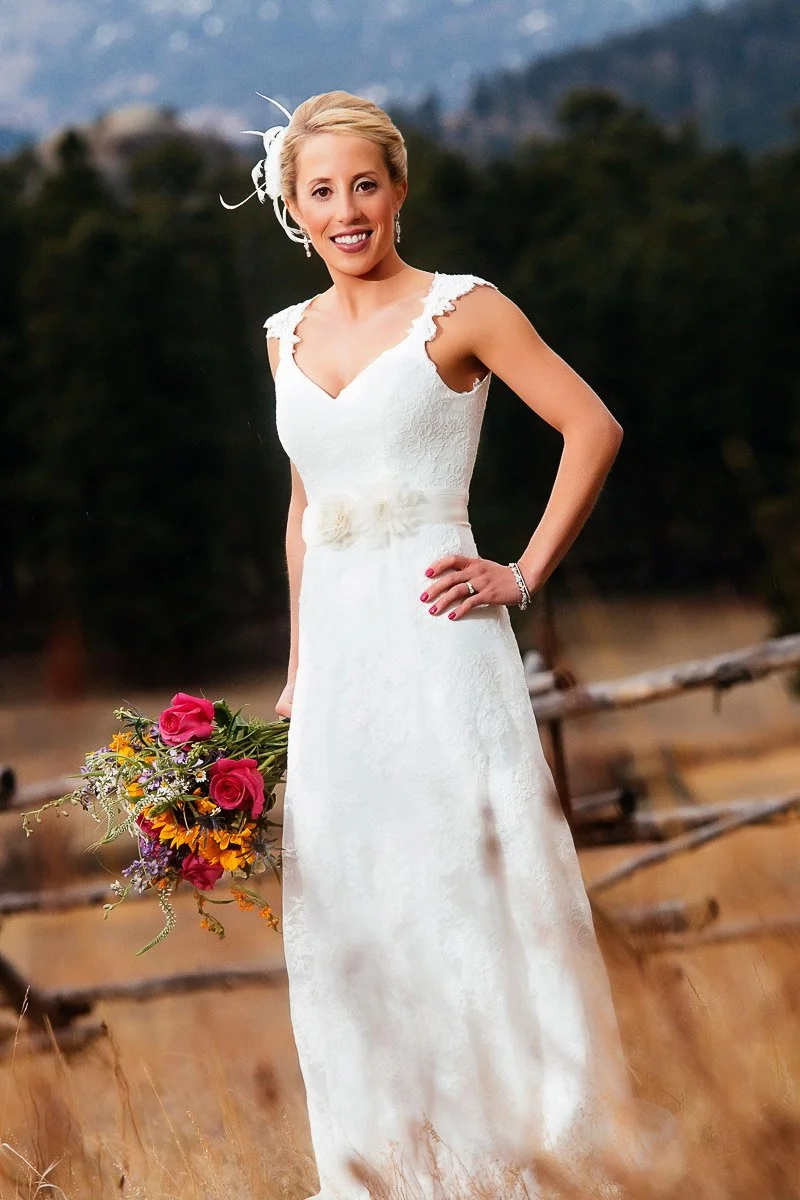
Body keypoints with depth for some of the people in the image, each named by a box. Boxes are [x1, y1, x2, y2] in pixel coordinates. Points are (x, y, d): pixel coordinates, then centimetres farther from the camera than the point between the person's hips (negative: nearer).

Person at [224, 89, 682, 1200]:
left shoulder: (460, 311, -3)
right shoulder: (290, 338, 13)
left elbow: (593, 429, -6)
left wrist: (525, 575, -8)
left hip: (436, 642, -6)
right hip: (335, 657, 6)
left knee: (466, 888, -4)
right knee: (344, 916, 7)